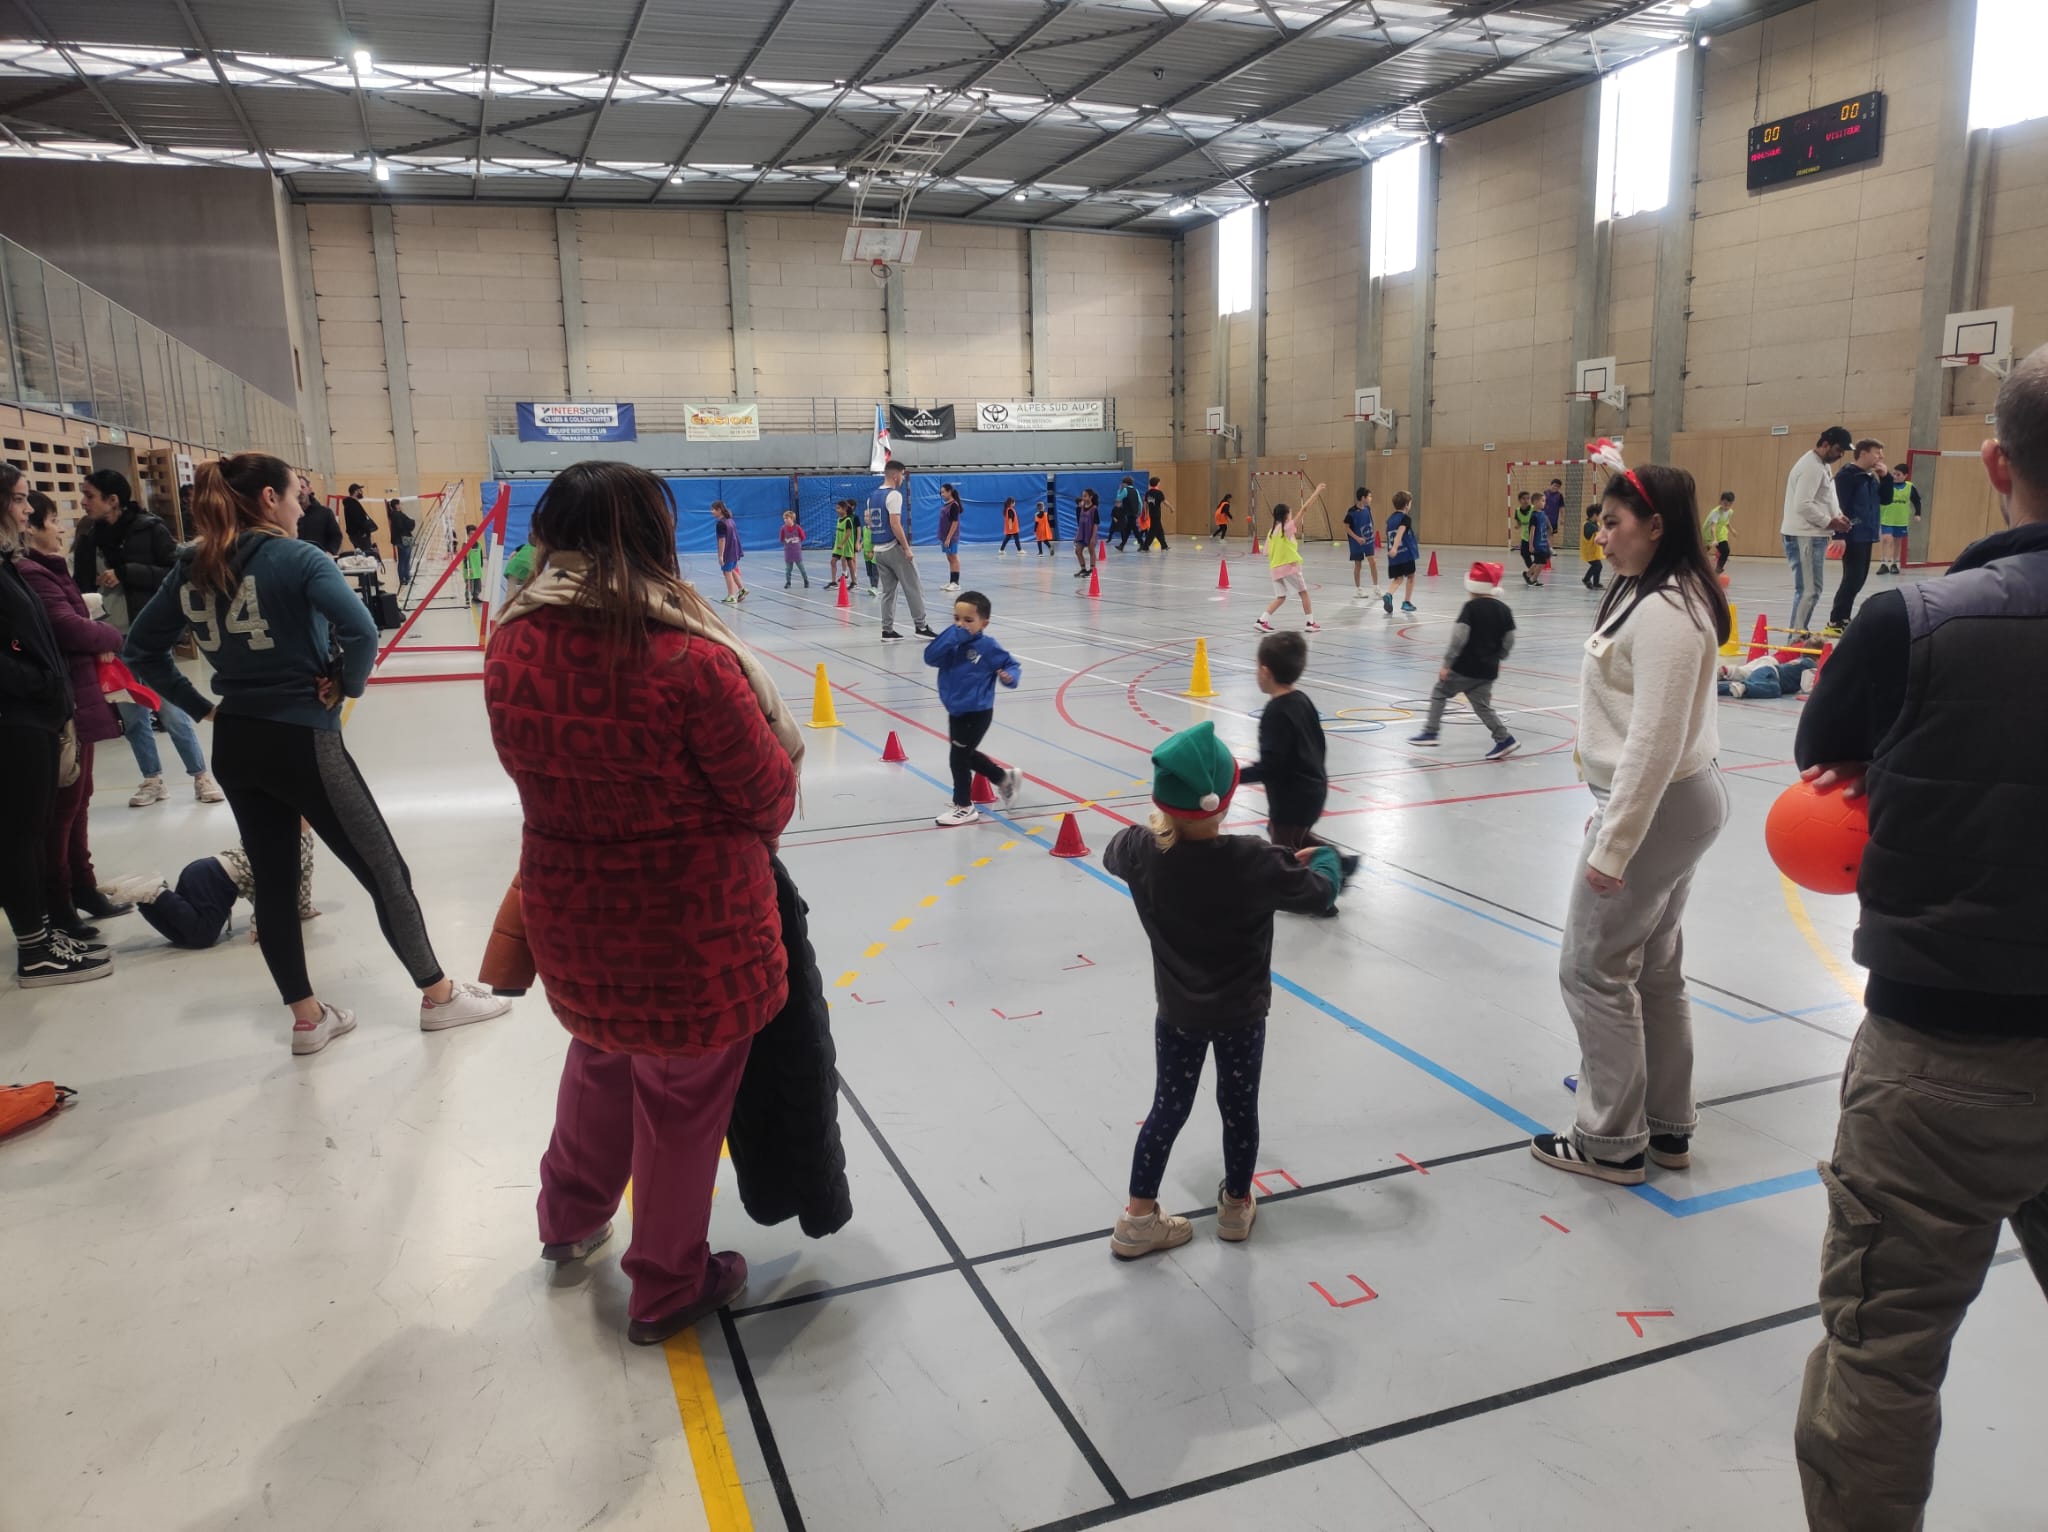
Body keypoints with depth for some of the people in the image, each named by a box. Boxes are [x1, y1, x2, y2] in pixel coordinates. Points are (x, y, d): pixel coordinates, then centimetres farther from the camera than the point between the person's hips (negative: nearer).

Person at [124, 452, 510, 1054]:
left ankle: (308, 1017, 24)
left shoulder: (191, 568, 6)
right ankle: (439, 995, 17)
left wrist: (200, 707, 13)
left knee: (273, 882, 14)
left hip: (235, 745, 7)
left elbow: (142, 650, 12)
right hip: (303, 741, -7)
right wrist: (347, 684, -10)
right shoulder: (296, 558, -13)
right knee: (385, 872, 6)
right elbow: (361, 631, -27)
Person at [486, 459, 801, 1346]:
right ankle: (667, 1290, 37)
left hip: (571, 921, 6)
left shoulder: (512, 650, -9)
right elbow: (768, 794, -15)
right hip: (694, 931, -5)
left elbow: (540, 775, 3)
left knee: (603, 1052, 33)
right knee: (682, 1104, 16)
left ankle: (570, 1219, 55)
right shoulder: (690, 662, -27)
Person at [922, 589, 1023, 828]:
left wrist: (1010, 677, -29)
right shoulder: (953, 643, -1)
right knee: (967, 755, 22)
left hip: (977, 713, -8)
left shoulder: (987, 646, -16)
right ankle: (1005, 777, 44)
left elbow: (1012, 664, -7)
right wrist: (951, 637, -24)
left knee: (958, 757, -1)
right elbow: (930, 657, -15)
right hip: (956, 711, 8)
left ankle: (964, 807, 17)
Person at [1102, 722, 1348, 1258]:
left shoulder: (1143, 851, -20)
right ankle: (1236, 1205, 40)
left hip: (1177, 1012, 2)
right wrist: (1325, 859, 8)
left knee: (1168, 1107, 17)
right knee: (1239, 1105, 19)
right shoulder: (1254, 862, -29)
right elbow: (1320, 894, -13)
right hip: (1242, 1012, -2)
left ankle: (1139, 1217, 24)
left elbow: (1112, 854, 5)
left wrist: (1158, 825, 18)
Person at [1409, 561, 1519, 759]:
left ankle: (1430, 732, 12)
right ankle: (1504, 739, 4)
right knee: (1483, 705, 13)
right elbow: (1508, 642, 6)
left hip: (1465, 667, -5)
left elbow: (1459, 637, -18)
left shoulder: (1471, 607, -12)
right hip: (1488, 670, 5)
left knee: (1440, 693, 12)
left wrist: (1446, 664, -13)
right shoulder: (1504, 609, 4)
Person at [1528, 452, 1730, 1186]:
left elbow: (1655, 741, -27)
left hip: (1655, 808, -11)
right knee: (1656, 968, 18)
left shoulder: (1664, 614, -24)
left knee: (1594, 970, 0)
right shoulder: (1659, 588, 4)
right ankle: (1667, 1126, 31)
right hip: (1680, 800, 11)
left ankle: (1612, 1143, 12)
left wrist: (1612, 846, -25)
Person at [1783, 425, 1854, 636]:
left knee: (1808, 588, 14)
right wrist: (1829, 522, -16)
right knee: (1809, 589, -11)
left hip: (1814, 534, 11)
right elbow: (1803, 504, -23)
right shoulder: (1812, 467, -15)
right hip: (1805, 535, -11)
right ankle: (1797, 636, -10)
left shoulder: (1823, 465, 18)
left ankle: (1799, 634, 19)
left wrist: (1837, 514, 7)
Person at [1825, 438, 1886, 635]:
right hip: (1853, 537, -9)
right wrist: (1840, 536, -24)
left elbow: (1885, 499, 17)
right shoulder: (1847, 475, -11)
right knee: (1852, 579, -11)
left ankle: (1843, 620, 18)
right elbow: (1839, 507, -17)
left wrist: (1885, 477, 3)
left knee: (1857, 580, 11)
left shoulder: (1871, 477, 16)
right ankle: (1834, 623, -8)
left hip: (1866, 537, 9)